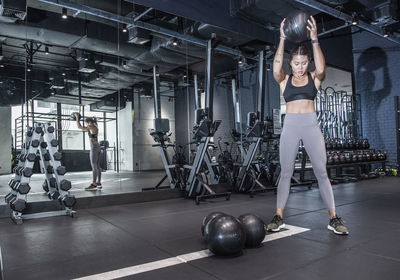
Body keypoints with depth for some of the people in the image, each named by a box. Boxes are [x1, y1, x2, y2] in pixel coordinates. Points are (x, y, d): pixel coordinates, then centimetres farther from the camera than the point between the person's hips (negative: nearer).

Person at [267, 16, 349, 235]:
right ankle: (279, 217, 9)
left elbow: (321, 69, -14)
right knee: (286, 173, 1)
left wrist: (314, 40, -17)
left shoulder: (314, 78, 9)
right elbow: (276, 69, -12)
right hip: (290, 126, 0)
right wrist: (282, 39, -14)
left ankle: (333, 218, 8)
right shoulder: (284, 80, 9)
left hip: (311, 125, 0)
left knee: (321, 172, -1)